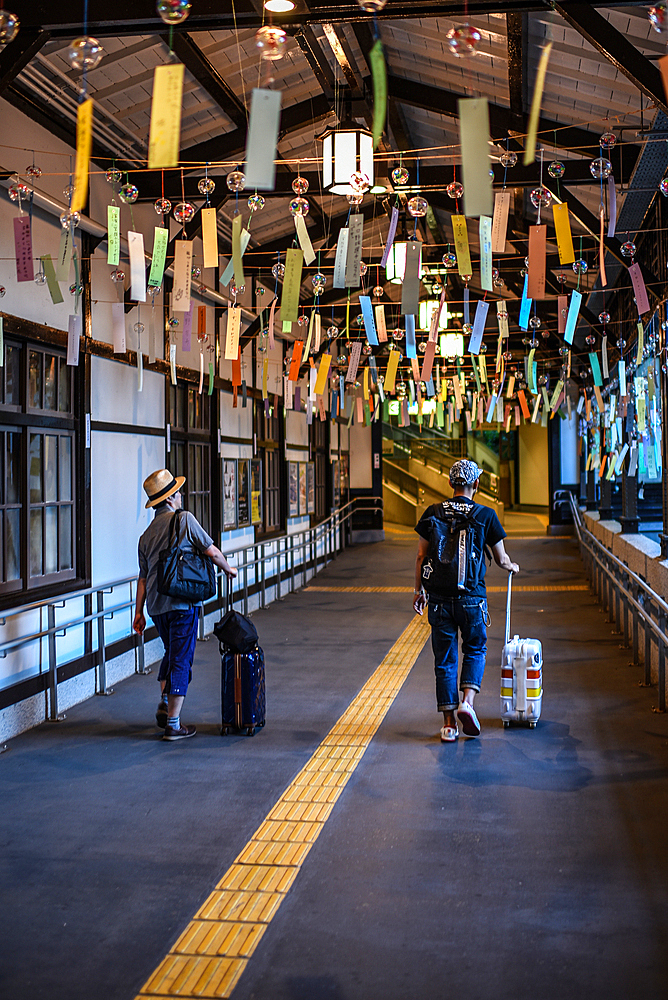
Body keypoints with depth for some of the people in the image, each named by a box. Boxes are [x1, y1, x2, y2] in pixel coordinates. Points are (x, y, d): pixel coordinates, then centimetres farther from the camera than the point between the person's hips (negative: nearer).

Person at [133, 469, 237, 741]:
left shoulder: (147, 534, 13)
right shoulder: (184, 519, -6)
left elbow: (143, 576, 16)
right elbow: (212, 551, -5)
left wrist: (138, 612, 19)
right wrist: (227, 568, 15)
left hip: (156, 604, 7)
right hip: (181, 603, -6)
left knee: (172, 653, 26)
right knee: (181, 660, -1)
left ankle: (165, 703, 13)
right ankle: (173, 724, 0)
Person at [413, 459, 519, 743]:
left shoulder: (433, 513, 1)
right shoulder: (485, 515, -3)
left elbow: (421, 557, 4)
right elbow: (501, 559, 6)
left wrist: (419, 590, 16)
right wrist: (512, 567, 28)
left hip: (439, 598, 1)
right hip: (471, 597, -1)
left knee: (444, 659, 9)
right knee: (475, 650, 20)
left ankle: (449, 724, 9)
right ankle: (467, 702, 0)